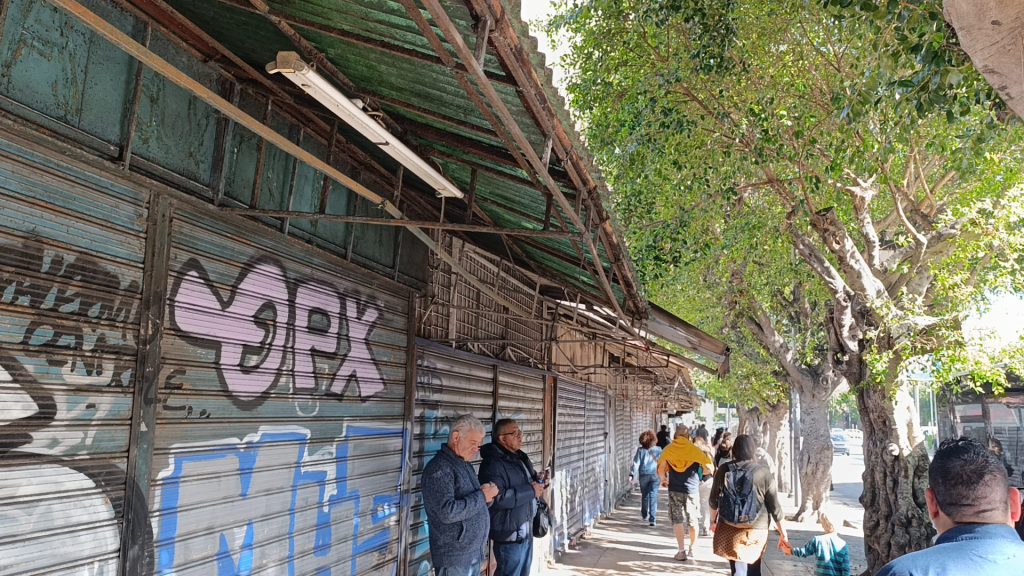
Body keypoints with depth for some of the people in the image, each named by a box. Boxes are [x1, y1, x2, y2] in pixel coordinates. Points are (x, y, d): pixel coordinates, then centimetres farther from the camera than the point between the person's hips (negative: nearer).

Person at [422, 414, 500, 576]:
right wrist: (481, 497, -17)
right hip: (454, 558, -8)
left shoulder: (465, 464, 13)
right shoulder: (439, 468, -17)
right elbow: (447, 512, -26)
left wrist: (487, 497, -1)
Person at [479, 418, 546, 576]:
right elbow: (497, 498, -31)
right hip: (509, 533, -9)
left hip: (526, 529, 9)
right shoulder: (493, 463, -21)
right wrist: (530, 491, -23)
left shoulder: (520, 457, 10)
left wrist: (538, 485, -4)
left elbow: (534, 479, 22)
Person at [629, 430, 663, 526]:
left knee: (644, 496, 19)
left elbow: (636, 463, -10)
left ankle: (645, 515, 36)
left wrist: (632, 475, -8)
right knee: (653, 497, -2)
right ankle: (653, 519, -9)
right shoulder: (658, 450, -5)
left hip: (643, 475, 1)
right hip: (655, 475, -1)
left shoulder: (640, 450, -7)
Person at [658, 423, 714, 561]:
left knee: (678, 520, 2)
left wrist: (663, 479, 15)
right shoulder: (694, 449, -2)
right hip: (692, 489, 1)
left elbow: (661, 468, -4)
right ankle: (692, 549, 23)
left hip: (675, 489, -1)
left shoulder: (668, 449, 0)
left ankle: (682, 551, -4)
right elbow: (709, 467, -5)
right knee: (693, 520, 14)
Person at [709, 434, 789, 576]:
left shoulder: (723, 470, -3)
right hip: (755, 531, -1)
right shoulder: (763, 472, -8)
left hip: (728, 530, 1)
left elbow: (714, 499, 9)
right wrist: (783, 534, 6)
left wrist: (713, 520, 26)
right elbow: (774, 506, -5)